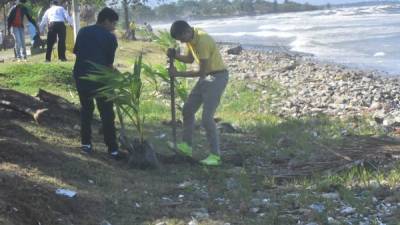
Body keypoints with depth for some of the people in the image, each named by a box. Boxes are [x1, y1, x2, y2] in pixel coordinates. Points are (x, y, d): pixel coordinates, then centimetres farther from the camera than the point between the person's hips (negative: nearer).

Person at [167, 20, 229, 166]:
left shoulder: (202, 41, -28)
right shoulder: (190, 38, 1)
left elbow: (201, 72, -24)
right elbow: (190, 59, 16)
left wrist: (178, 74, -18)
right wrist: (175, 55, -3)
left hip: (218, 77, -10)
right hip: (206, 77, 10)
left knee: (207, 118, -13)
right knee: (187, 110, 14)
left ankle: (215, 156, -5)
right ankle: (187, 145, 26)